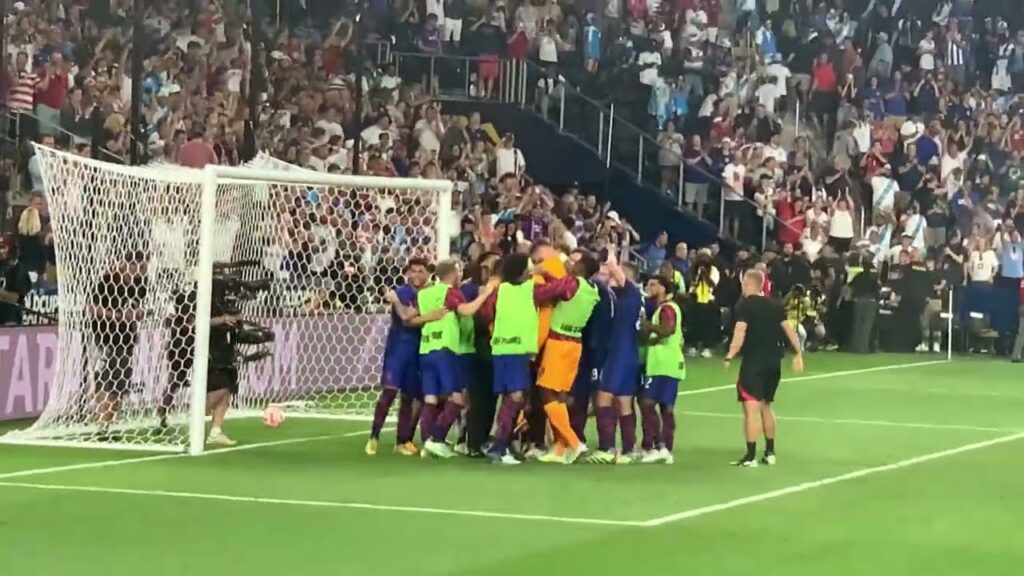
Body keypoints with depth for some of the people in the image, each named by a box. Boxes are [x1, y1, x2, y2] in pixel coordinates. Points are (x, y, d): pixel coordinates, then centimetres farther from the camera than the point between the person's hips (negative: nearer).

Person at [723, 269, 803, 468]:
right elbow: (789, 329, 8)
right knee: (765, 406, 21)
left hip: (753, 362, -7)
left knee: (751, 408, -8)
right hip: (773, 362, 7)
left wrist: (730, 356, -21)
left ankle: (751, 456, -15)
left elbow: (740, 333, -19)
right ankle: (770, 453, 25)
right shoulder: (774, 306, 9)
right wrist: (797, 353, 13)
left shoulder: (745, 306, -8)